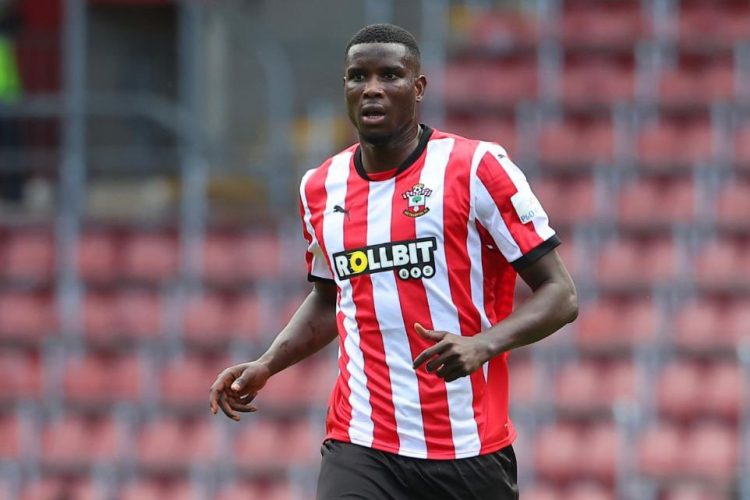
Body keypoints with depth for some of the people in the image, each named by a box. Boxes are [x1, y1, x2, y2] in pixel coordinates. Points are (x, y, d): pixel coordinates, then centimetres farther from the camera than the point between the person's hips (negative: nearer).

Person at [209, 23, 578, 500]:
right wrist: (265, 366, 13)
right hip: (361, 450, 2)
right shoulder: (321, 188, 10)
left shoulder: (477, 168, -5)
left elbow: (560, 296, -6)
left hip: (472, 453, -2)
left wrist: (482, 344, -22)